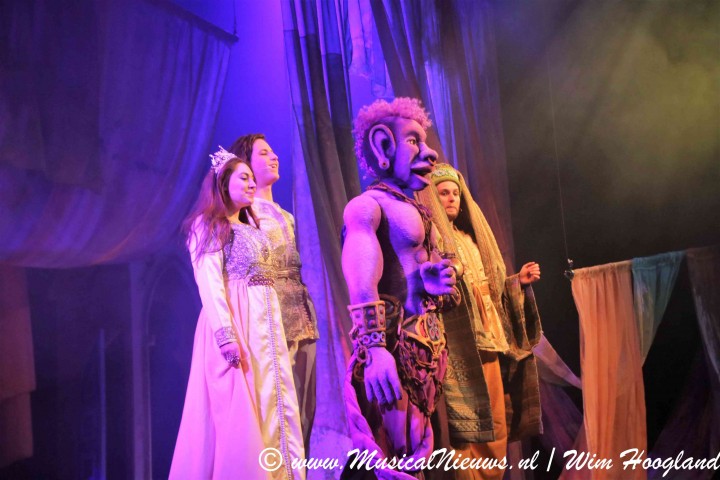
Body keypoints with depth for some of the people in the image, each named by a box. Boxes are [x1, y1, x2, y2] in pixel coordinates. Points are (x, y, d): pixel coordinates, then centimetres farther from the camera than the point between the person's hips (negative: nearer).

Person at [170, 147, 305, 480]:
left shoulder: (251, 229, 23)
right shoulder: (208, 225, 1)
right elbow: (208, 282, -12)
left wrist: (273, 331, 12)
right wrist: (225, 332, -24)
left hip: (265, 324, 8)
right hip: (233, 320, -8)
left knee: (271, 403, 5)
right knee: (237, 408, -9)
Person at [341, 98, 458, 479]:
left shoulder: (417, 211, 21)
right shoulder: (367, 205, -8)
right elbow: (362, 287, -23)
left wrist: (436, 283, 5)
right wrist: (374, 348, -36)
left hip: (430, 346, 9)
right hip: (397, 346, -9)